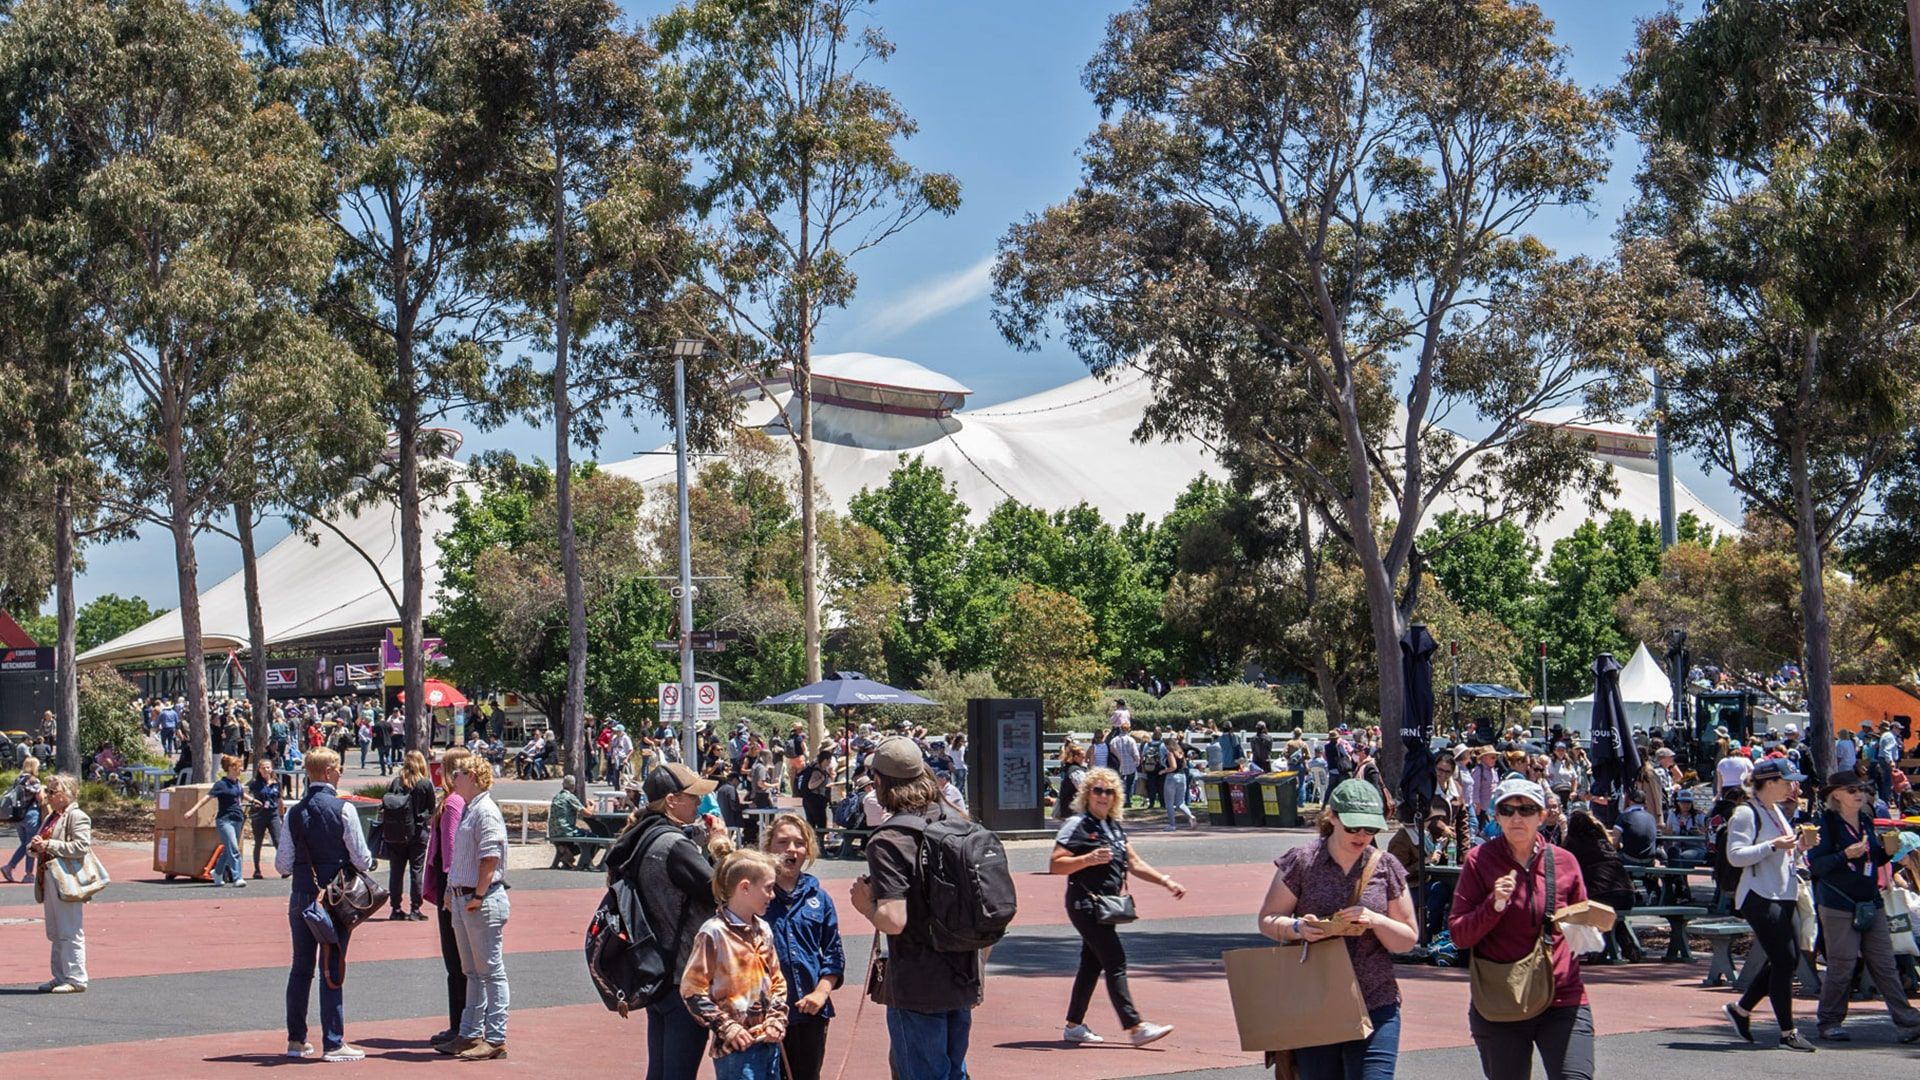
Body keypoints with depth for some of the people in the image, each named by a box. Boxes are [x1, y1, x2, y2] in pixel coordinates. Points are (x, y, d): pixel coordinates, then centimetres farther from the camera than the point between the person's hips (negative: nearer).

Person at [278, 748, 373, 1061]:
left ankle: (296, 1039, 20)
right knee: (333, 969, -1)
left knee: (300, 967, 13)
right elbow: (361, 859, -10)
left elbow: (283, 865, 1)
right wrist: (369, 862, 12)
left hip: (301, 897, 4)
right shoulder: (343, 810, -11)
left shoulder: (293, 813, 1)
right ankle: (333, 1043, 1)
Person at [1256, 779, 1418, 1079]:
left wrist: (1375, 921, -13)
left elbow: (1408, 939, 7)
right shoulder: (1301, 862, 0)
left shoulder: (1385, 867, 5)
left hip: (1375, 1007, 0)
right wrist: (1297, 928, -18)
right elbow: (1267, 920, 3)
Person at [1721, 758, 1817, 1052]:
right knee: (1784, 960, -10)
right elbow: (1735, 855, -21)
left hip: (1784, 895, 10)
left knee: (1788, 959, 9)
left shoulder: (1777, 811, 17)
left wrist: (1799, 846, 5)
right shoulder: (1746, 814, -12)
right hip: (1759, 897, -10)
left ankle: (1741, 1008, 24)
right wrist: (1773, 845, -24)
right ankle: (1787, 1033, -4)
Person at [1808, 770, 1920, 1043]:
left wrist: (1886, 851, 1)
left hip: (1871, 903, 6)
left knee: (1885, 966, 5)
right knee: (1841, 967, -2)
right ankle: (1829, 1022, 11)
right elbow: (1815, 865, -13)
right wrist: (1845, 856, -25)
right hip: (1839, 905, -6)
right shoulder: (1827, 823, -8)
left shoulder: (1866, 821, 12)